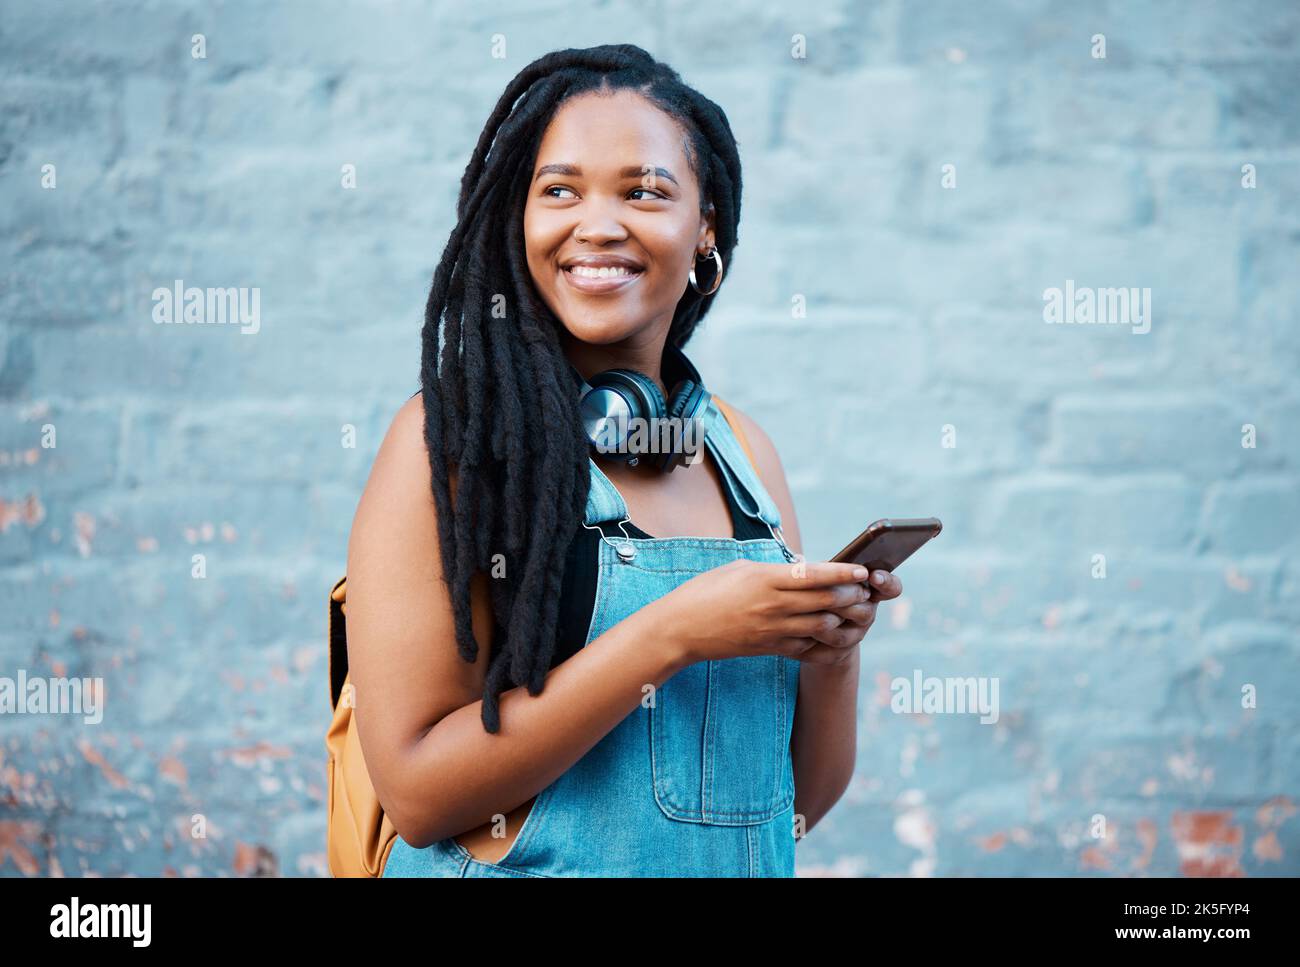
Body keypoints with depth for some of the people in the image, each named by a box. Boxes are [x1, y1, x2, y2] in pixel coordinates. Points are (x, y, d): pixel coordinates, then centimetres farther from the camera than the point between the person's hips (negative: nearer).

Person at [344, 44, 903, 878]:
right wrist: (673, 636, -24)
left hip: (738, 869, 4)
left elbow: (802, 797, 4)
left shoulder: (744, 454, 1)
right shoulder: (453, 434, -13)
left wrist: (833, 647, -14)